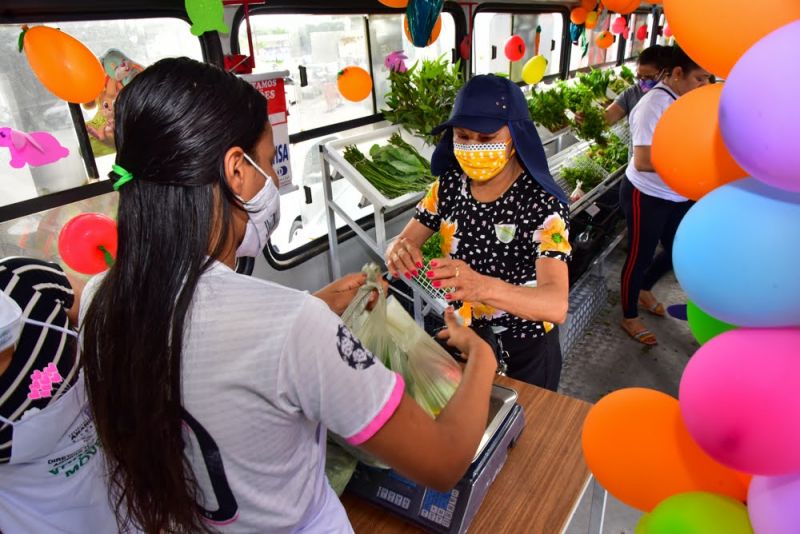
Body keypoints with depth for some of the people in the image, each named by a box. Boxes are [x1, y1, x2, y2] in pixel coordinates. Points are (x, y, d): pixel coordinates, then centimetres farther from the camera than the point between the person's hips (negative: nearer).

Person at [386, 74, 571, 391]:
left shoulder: (542, 203, -25)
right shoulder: (449, 184, -9)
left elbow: (557, 305, -36)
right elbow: (404, 241, -7)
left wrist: (484, 287, -56)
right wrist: (398, 252, -33)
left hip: (523, 350, -4)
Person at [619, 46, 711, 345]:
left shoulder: (686, 100, 4)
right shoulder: (654, 105, -22)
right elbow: (642, 161, -29)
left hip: (679, 196, 9)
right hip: (647, 196, -9)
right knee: (640, 257, 6)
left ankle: (644, 290, 48)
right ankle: (629, 318, 26)